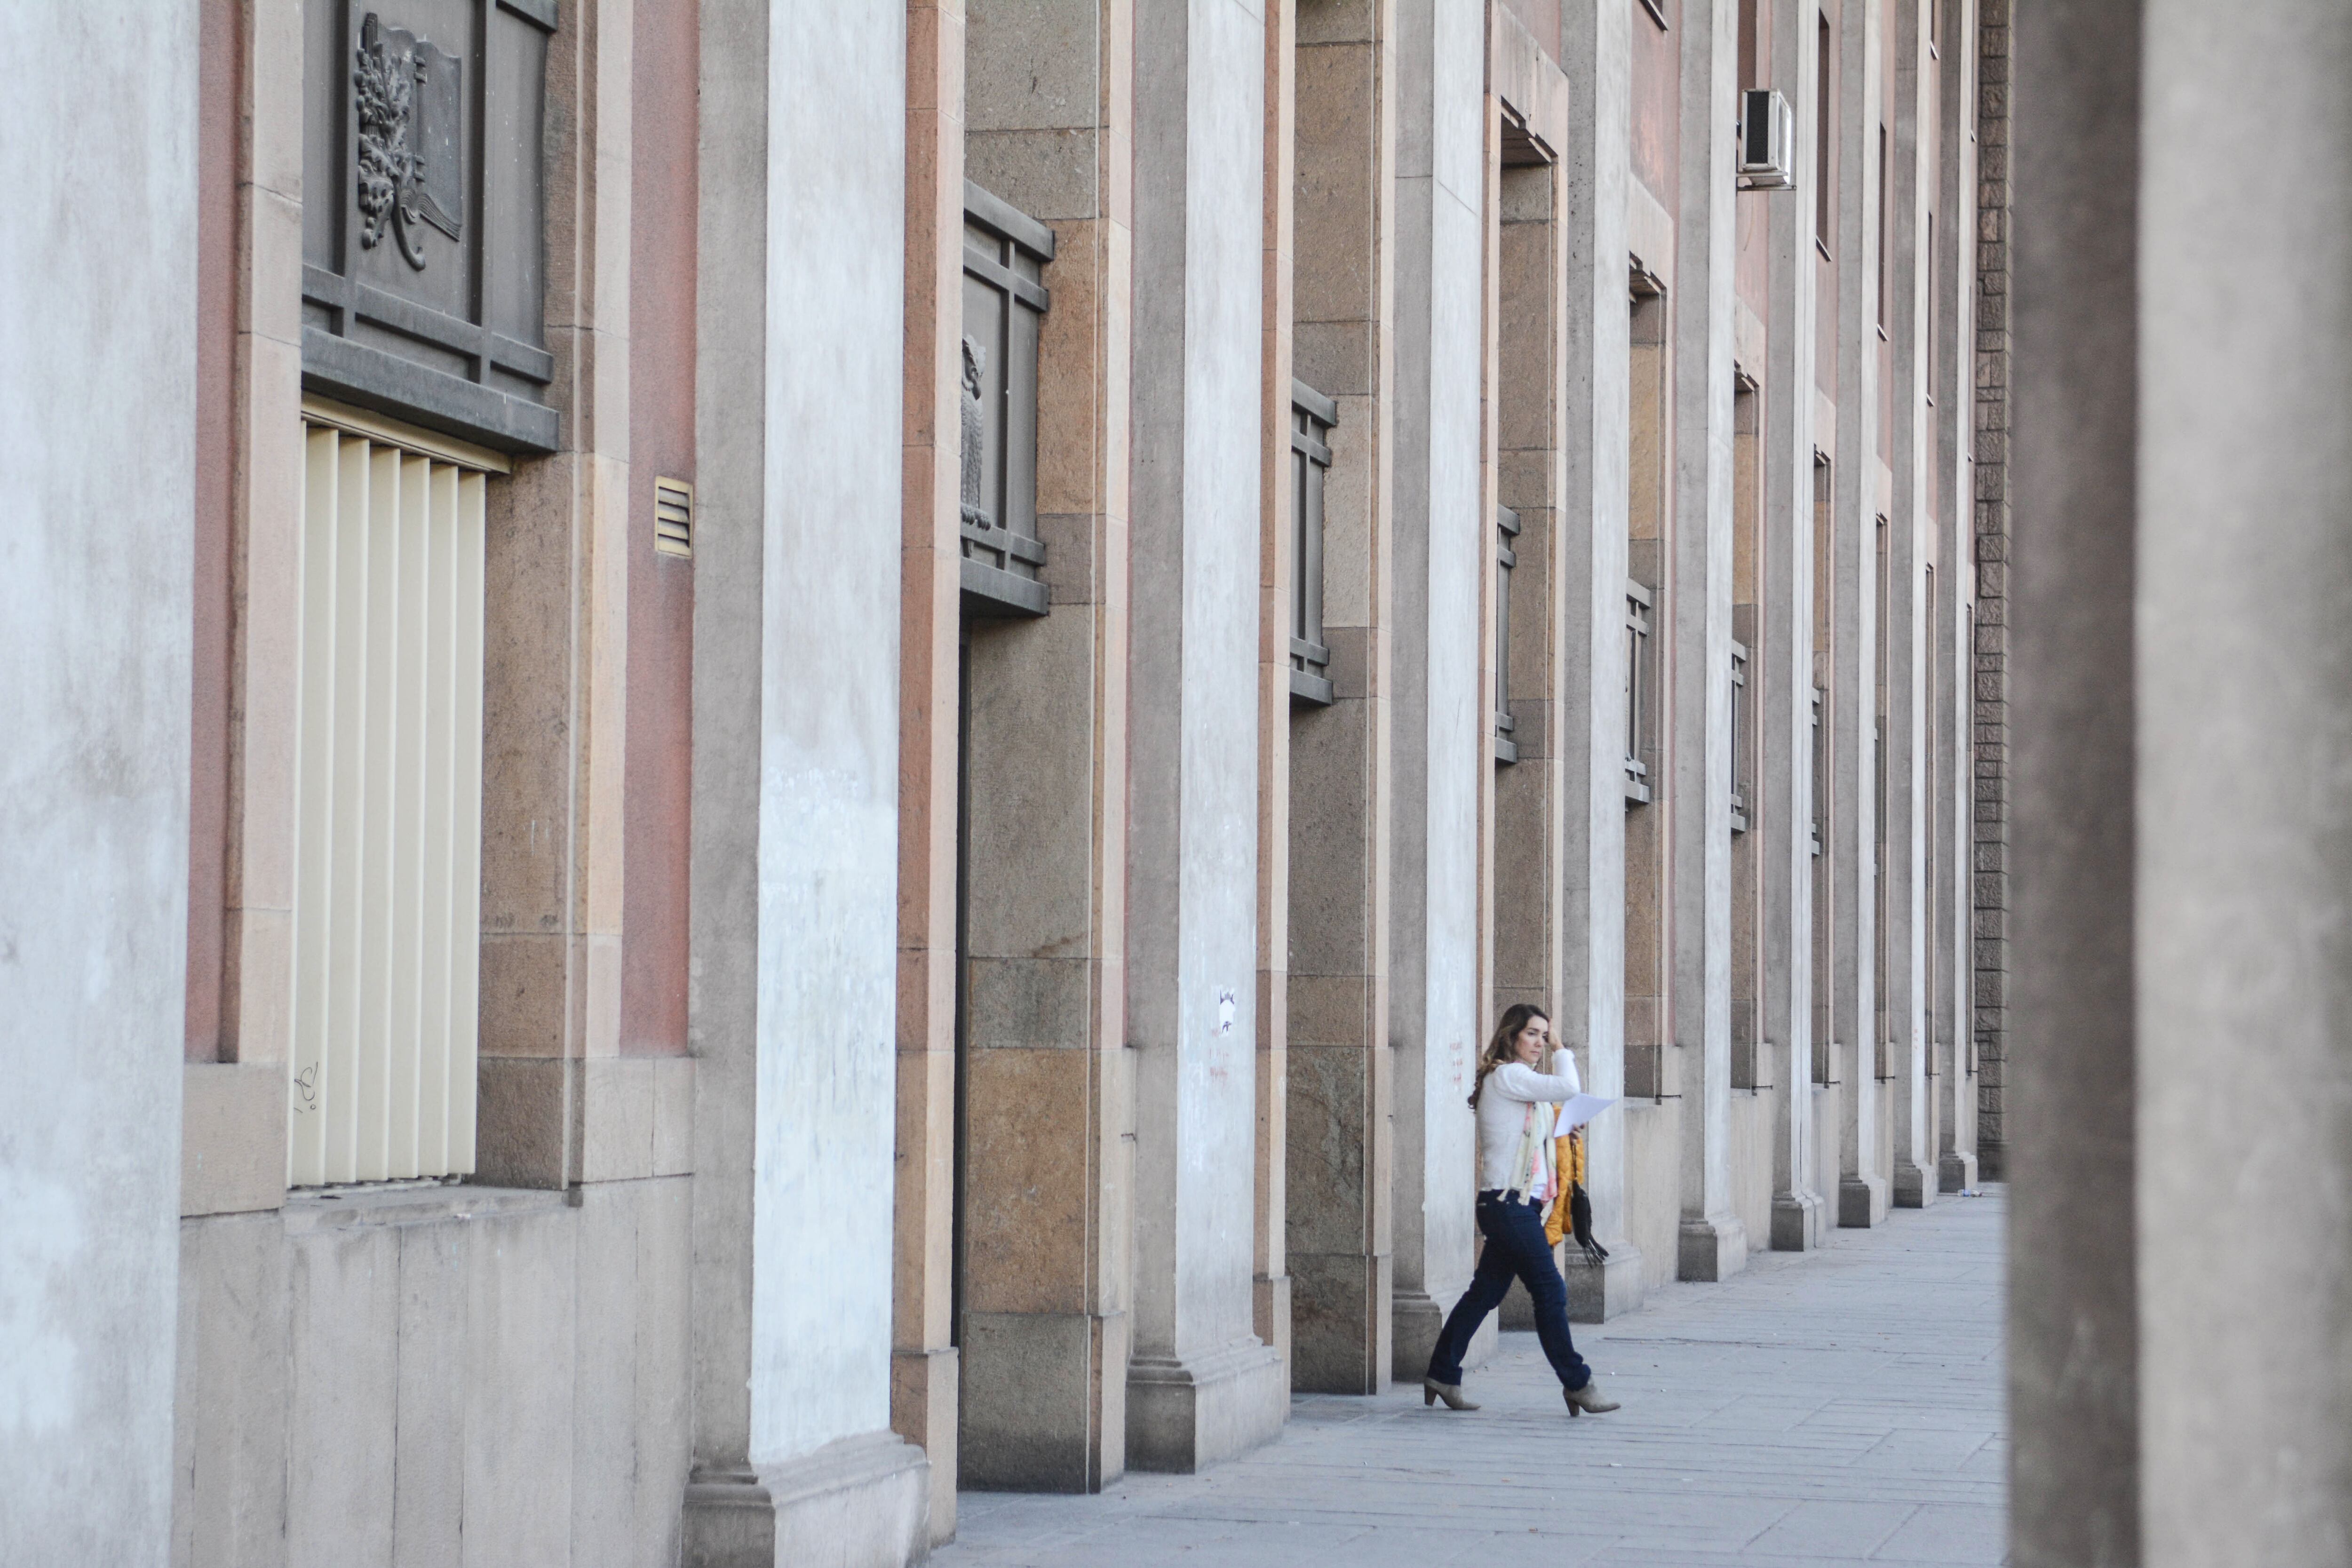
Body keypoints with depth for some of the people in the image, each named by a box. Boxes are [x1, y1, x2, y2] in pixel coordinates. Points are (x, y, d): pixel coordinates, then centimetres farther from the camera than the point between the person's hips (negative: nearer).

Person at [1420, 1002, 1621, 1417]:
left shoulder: (1519, 1080, 21)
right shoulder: (1506, 1076, -10)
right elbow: (1569, 1089, -18)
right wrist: (1563, 1050, -2)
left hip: (1521, 1205, 10)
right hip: (1508, 1203, -10)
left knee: (1486, 1292, 12)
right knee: (1550, 1292, -7)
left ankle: (1443, 1376, 16)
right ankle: (1576, 1384, -3)